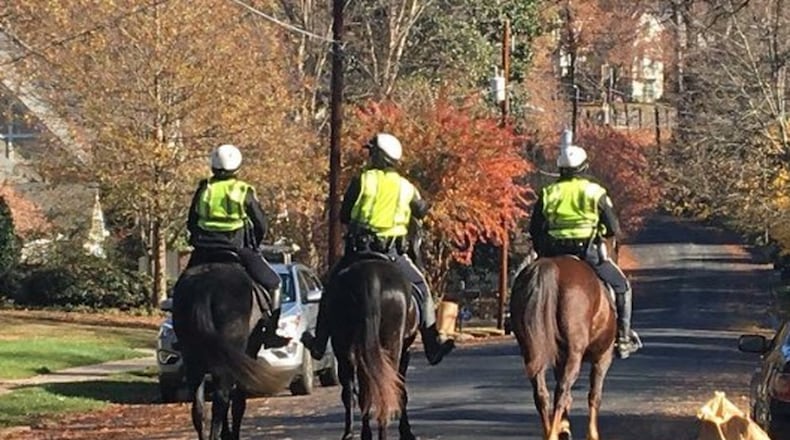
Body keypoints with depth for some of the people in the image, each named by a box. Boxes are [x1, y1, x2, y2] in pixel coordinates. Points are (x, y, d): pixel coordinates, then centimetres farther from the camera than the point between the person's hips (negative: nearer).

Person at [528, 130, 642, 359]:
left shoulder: (548, 194, 5)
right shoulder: (595, 192, -2)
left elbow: (535, 230, 7)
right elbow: (614, 229, -1)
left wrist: (542, 252, 21)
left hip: (555, 254, 3)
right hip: (589, 252, -3)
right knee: (621, 286, 15)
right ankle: (623, 336, 9)